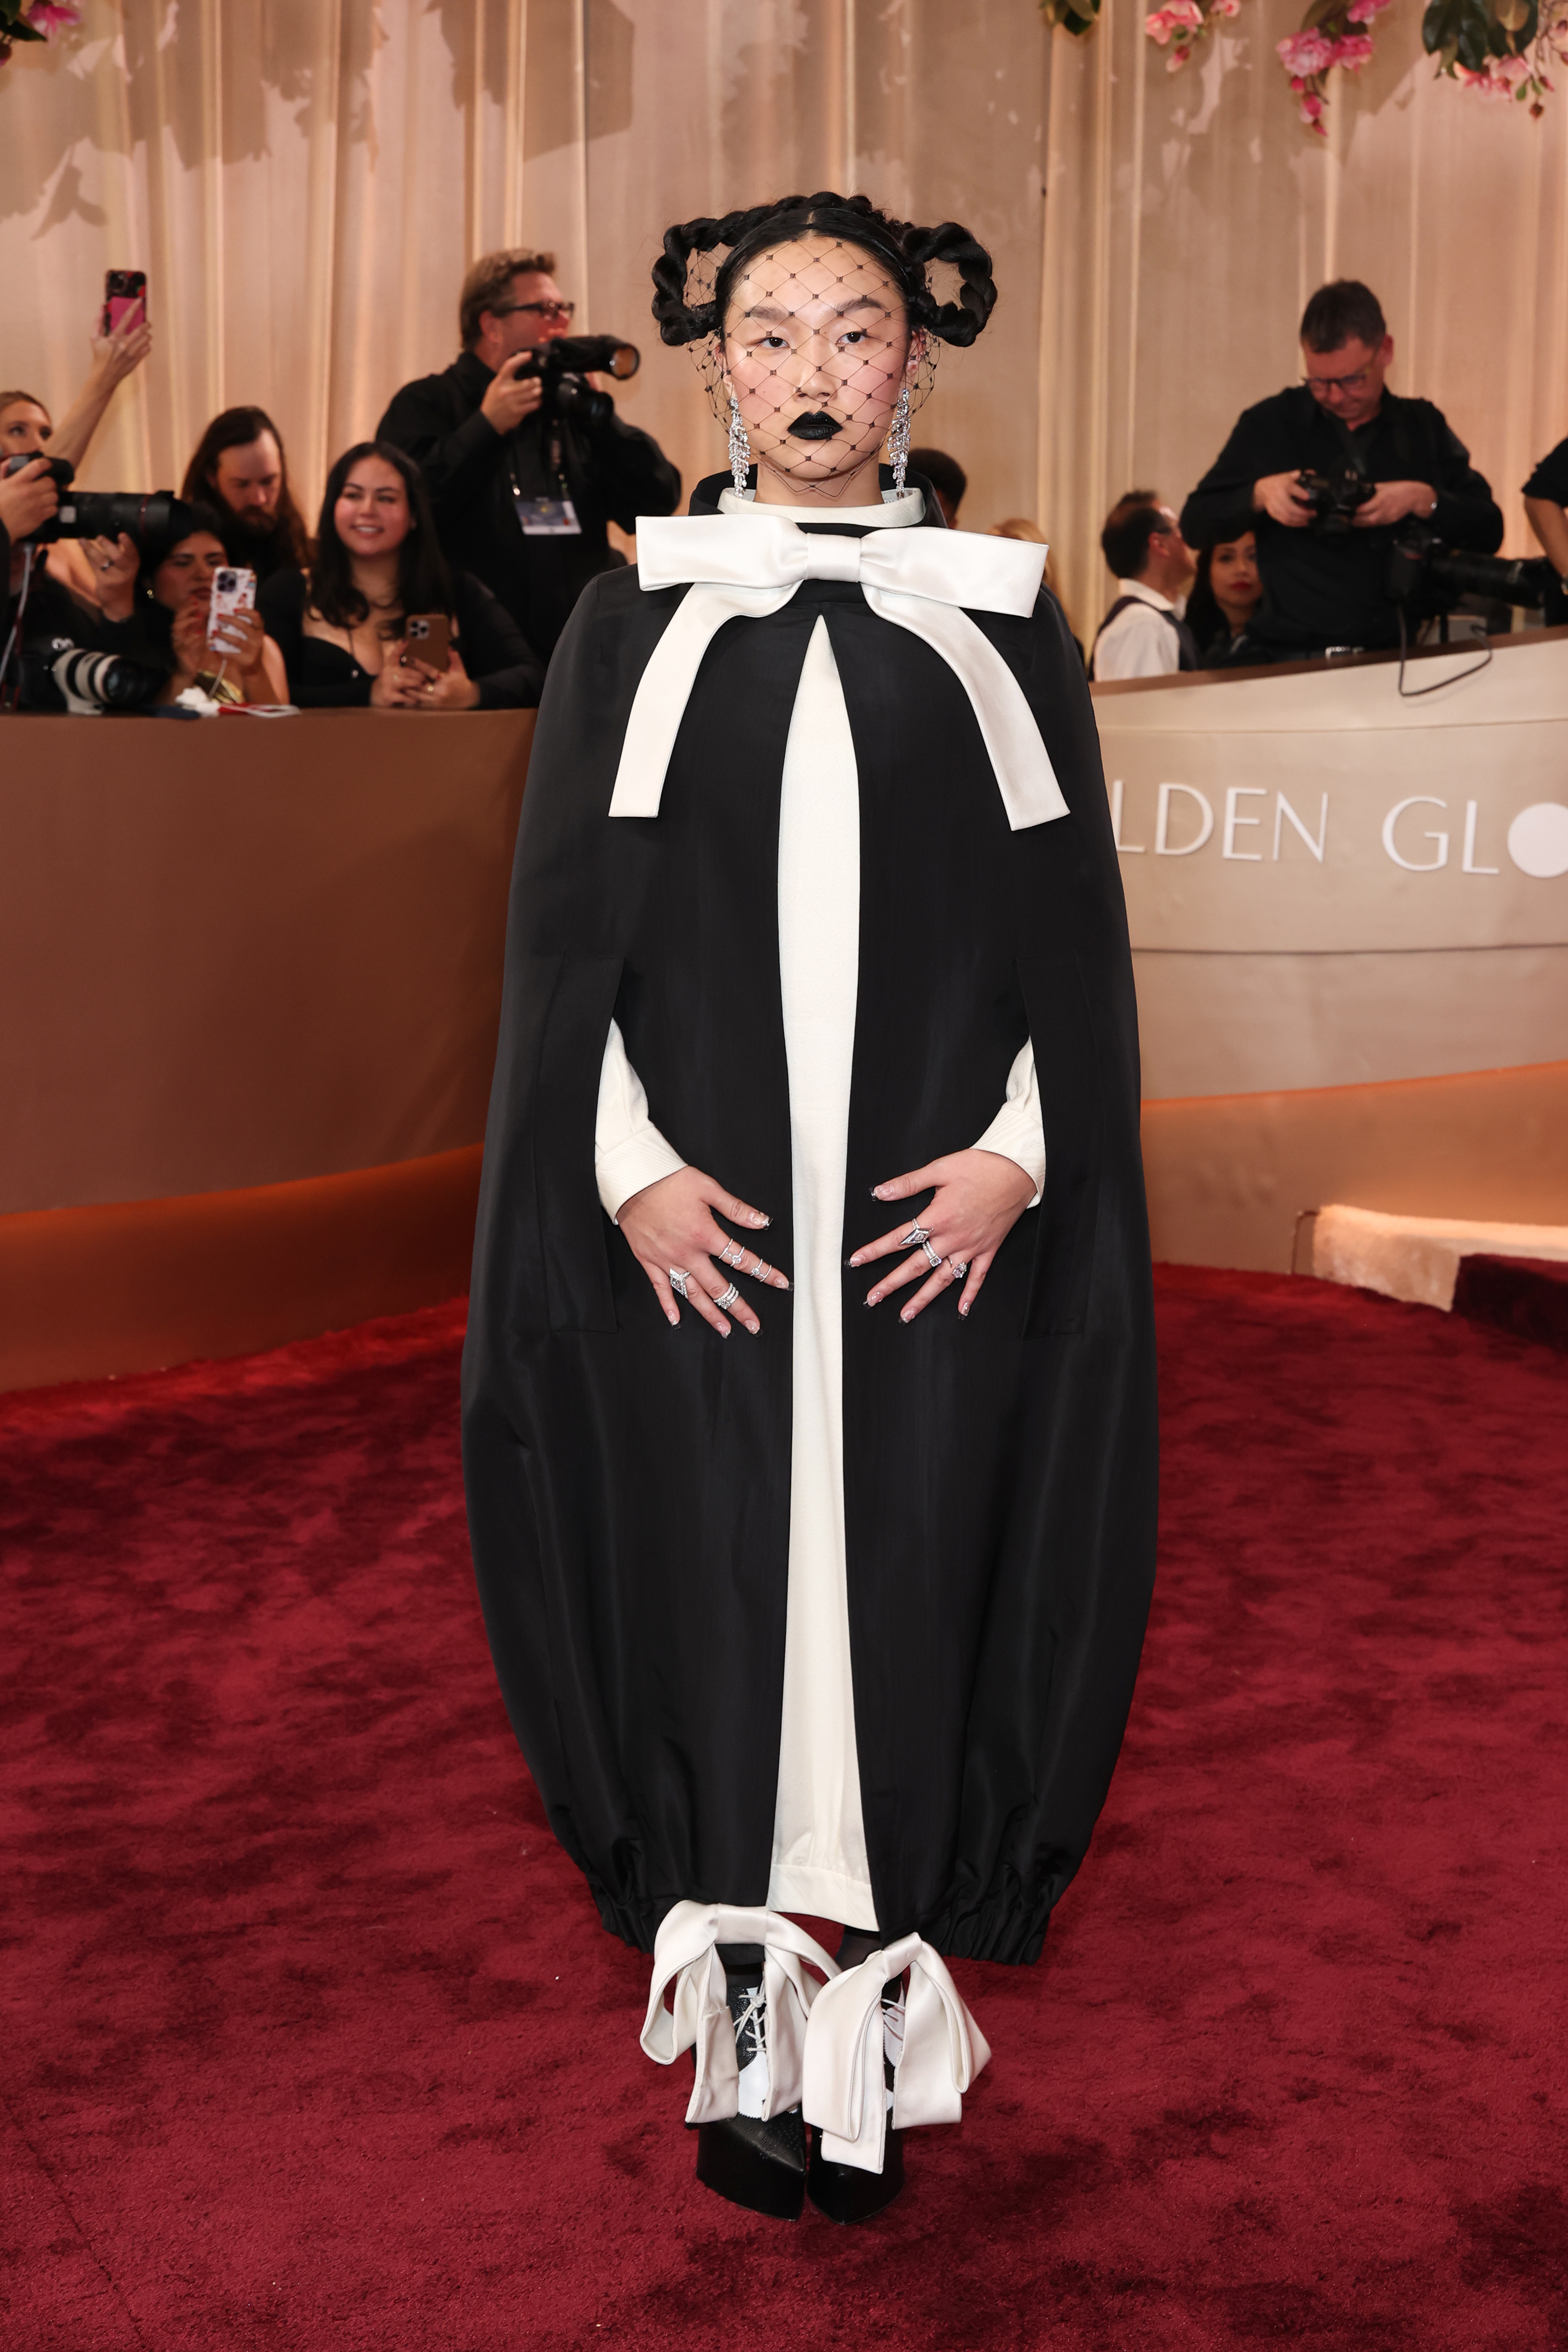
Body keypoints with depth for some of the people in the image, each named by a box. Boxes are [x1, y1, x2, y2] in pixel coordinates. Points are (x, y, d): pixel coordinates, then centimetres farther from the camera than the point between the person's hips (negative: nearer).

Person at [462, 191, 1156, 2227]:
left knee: (913, 1560, 2)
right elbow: (568, 915, 3)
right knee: (715, 1567, 2)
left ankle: (881, 1997, 16)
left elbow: (1072, 919, 6)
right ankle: (752, 2027, 15)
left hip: (944, 1208, 0)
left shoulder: (1001, 619, 8)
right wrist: (628, 1165, -8)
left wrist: (1021, 1148, -7)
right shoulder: (635, 619, 7)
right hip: (702, 1208, 0)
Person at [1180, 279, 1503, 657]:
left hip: (1403, 654, 3)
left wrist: (1424, 501, -5)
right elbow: (1194, 524, 11)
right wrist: (1259, 494, -6)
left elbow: (1489, 533, 11)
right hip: (1294, 661, -2)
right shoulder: (1267, 426, 10)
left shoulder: (1425, 427, 15)